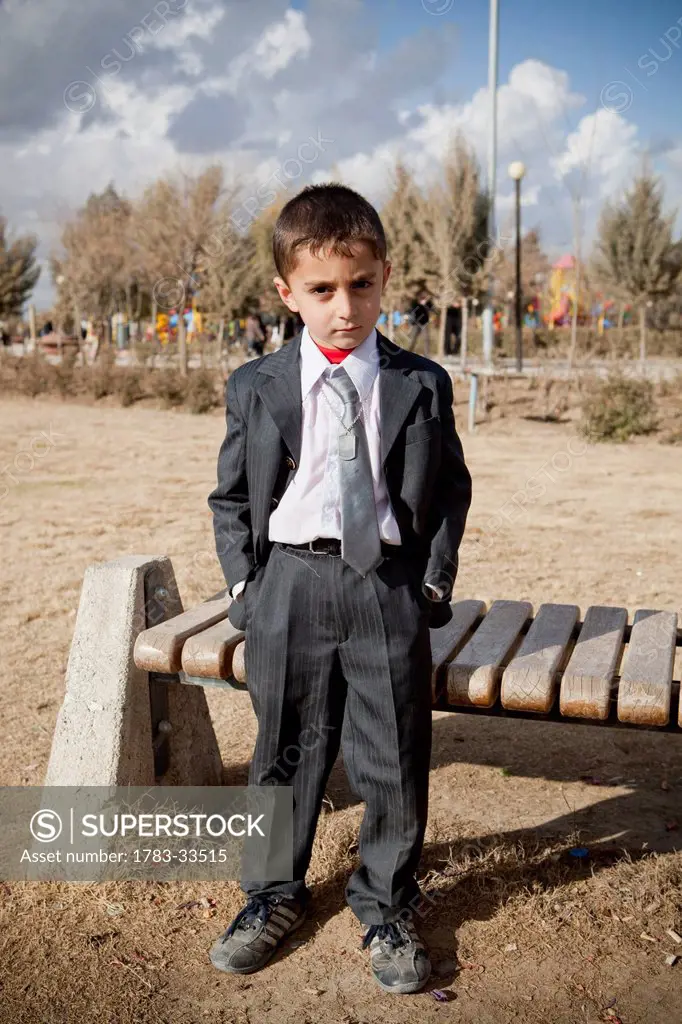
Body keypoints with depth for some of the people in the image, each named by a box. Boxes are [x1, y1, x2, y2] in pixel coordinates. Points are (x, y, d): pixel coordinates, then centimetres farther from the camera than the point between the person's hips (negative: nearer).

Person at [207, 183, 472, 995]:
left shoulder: (422, 386, 1)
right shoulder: (255, 389, 2)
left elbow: (450, 489, 8)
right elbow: (231, 497, 9)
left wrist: (434, 580, 1)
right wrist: (245, 581, 1)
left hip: (389, 586, 0)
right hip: (288, 585, 1)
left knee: (394, 758, 7)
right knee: (285, 749, 13)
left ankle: (386, 906, 29)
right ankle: (274, 895, 34)